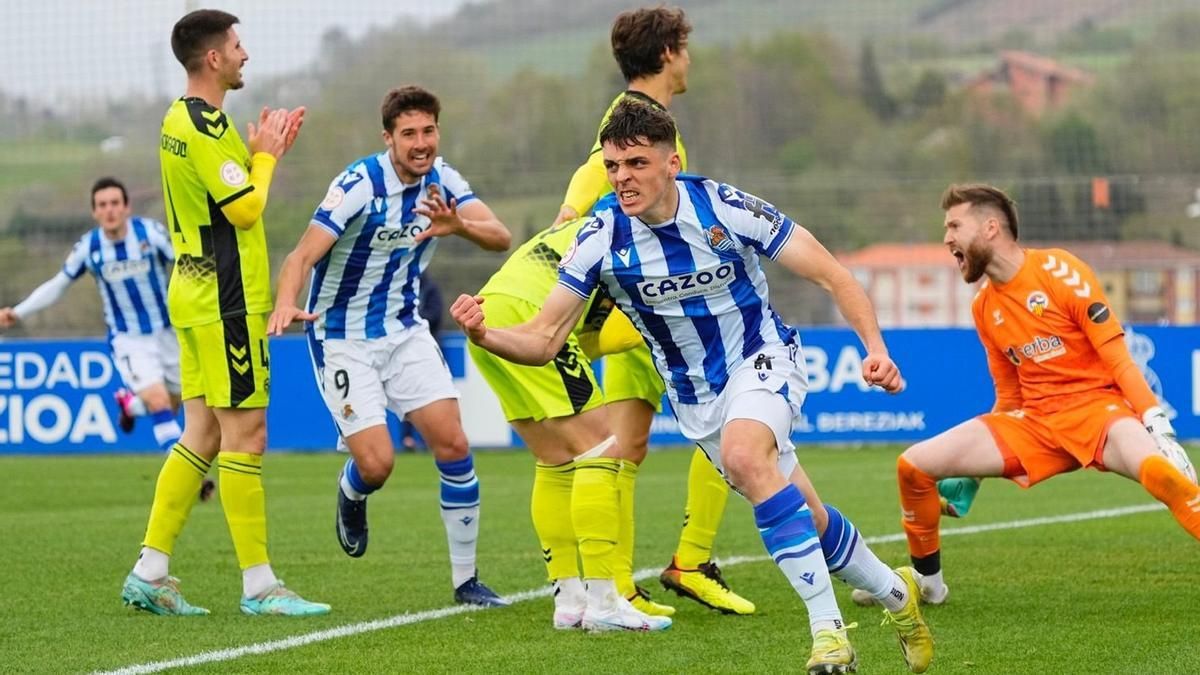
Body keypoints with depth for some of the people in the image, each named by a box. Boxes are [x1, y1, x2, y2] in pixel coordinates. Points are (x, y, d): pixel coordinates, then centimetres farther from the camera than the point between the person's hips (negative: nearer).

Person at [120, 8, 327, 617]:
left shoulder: (181, 121, 14)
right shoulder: (205, 127, -17)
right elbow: (246, 209, -19)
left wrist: (265, 154, 12)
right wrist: (266, 155, -4)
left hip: (197, 290, 10)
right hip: (226, 301, -10)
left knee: (202, 436, 11)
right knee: (245, 438, -6)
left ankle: (150, 573, 11)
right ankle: (258, 585, -3)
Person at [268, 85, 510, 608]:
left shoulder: (442, 181, -4)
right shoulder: (360, 185, -22)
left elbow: (500, 236, -15)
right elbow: (303, 255, -28)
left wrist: (459, 225, -37)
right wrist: (285, 306, -48)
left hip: (405, 330, 5)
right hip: (343, 339, -5)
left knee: (453, 444, -6)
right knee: (376, 463, -15)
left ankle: (465, 580, 6)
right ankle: (351, 494, 25)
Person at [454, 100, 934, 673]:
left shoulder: (725, 208, -21)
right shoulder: (600, 239, -15)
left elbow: (832, 276, -14)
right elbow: (543, 340, -13)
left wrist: (875, 346, -27)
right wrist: (484, 334, -34)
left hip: (761, 358, -4)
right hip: (695, 396, 4)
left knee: (744, 455, -35)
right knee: (804, 518, 8)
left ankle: (827, 628, -31)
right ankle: (895, 593, 38)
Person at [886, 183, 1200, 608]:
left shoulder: (1057, 270, -9)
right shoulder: (984, 308, 11)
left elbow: (1118, 357, -11)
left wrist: (1155, 421, -22)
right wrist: (974, 469, 21)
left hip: (1095, 404, -7)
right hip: (1034, 421, 7)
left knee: (1155, 469, -39)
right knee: (914, 465, -3)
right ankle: (926, 580, 18)